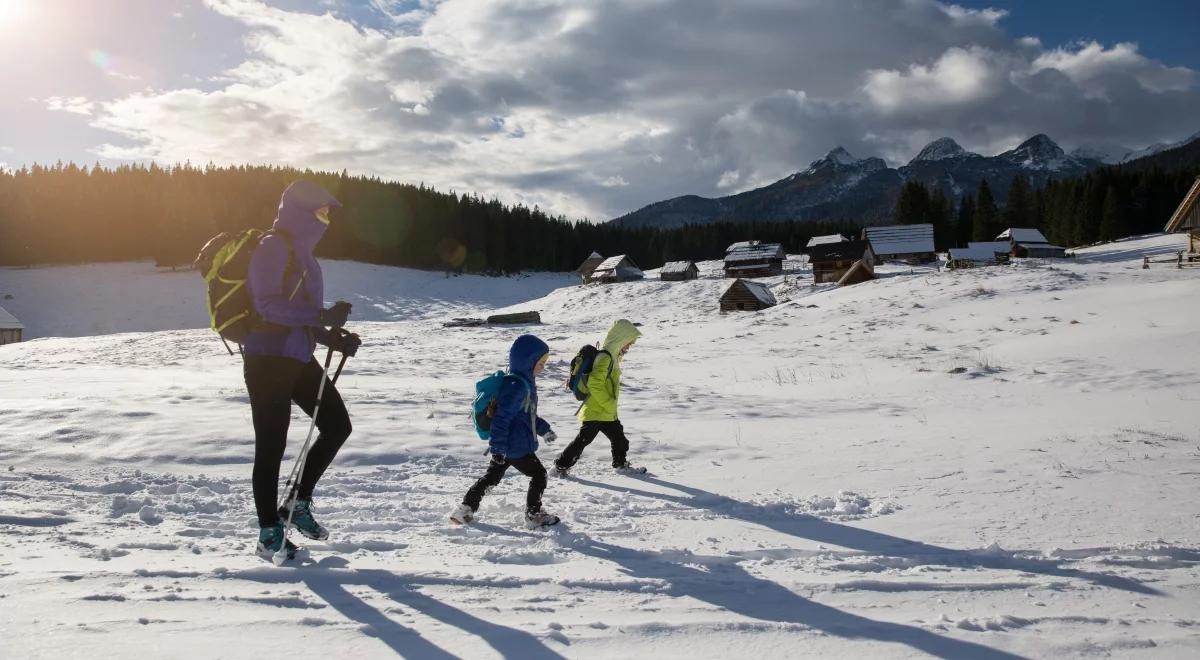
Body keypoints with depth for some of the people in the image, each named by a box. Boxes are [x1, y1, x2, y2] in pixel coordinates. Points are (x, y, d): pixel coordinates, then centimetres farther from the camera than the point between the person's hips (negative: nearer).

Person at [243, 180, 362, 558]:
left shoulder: (302, 253, 19)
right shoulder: (273, 246, -10)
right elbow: (268, 305, -21)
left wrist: (334, 338, 7)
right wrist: (324, 316, -29)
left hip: (300, 358, 9)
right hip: (268, 359, -9)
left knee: (337, 426, 8)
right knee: (272, 446, -2)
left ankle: (298, 503, 22)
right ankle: (270, 532, 10)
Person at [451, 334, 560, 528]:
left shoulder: (525, 383, 10)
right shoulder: (516, 386, -24)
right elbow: (502, 417, -27)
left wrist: (543, 429, 23)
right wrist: (498, 447, -26)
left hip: (504, 447, 10)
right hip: (516, 447, -10)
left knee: (491, 477, 18)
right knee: (539, 474, 7)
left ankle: (465, 509, 20)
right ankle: (534, 515, 17)